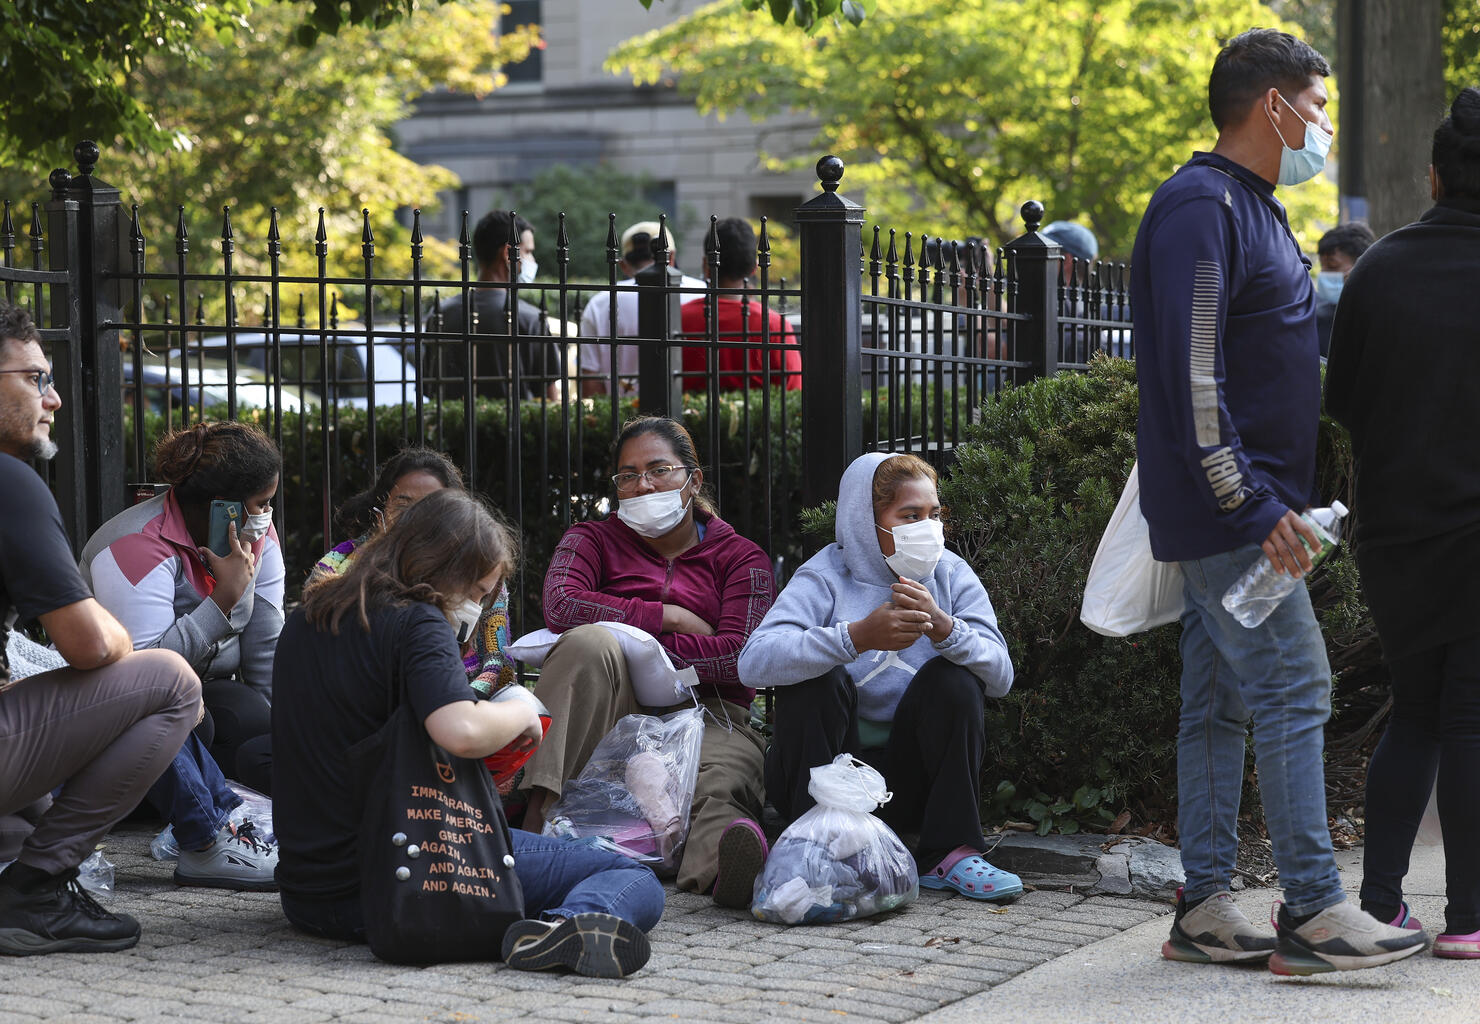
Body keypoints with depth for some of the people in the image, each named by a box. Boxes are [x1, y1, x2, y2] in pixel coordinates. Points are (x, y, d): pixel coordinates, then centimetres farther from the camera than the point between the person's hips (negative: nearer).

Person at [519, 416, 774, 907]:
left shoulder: (741, 557, 15)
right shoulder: (592, 540, 18)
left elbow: (738, 656, -3)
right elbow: (561, 605, -5)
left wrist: (628, 641, -8)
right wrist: (669, 618, -5)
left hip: (705, 715, -1)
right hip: (606, 715, 1)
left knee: (720, 788, -37)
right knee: (590, 641, -32)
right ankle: (534, 814, -44)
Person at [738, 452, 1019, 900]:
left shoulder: (952, 575, 2)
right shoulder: (827, 577, -8)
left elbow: (1000, 675, -12)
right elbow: (754, 661, -27)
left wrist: (943, 627, -32)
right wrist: (858, 636, -40)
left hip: (910, 777, 3)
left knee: (953, 676, -18)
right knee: (817, 679, -26)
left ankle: (949, 855, -18)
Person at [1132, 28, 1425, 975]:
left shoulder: (1251, 208, 20)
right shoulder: (1202, 205, -13)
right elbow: (1191, 373, -21)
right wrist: (1254, 506, -22)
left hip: (1245, 512, 10)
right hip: (1227, 512, -10)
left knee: (1221, 704, 9)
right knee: (1295, 690, -11)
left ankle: (1205, 910, 13)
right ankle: (1312, 913, -9)